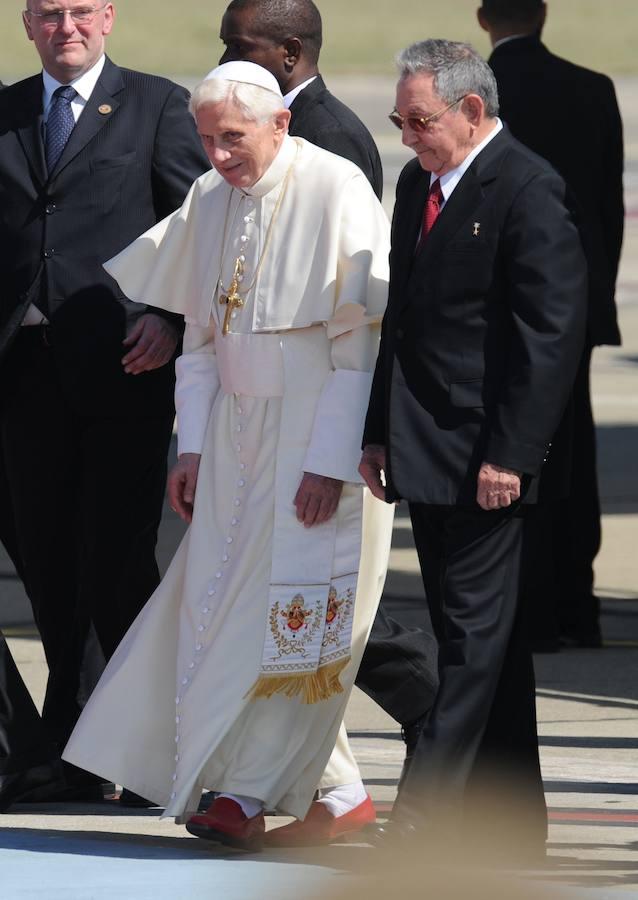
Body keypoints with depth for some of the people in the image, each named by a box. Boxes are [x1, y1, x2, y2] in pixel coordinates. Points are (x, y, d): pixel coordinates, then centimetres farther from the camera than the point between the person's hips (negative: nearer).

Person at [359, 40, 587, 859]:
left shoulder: (527, 190, -12)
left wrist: (510, 455, -19)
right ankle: (508, 813, 19)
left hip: (483, 459, -9)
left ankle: (425, 815, -10)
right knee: (471, 633, 12)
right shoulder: (416, 184, 14)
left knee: (476, 635, -7)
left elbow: (553, 330, -16)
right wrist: (378, 432, 13)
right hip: (424, 453, 9)